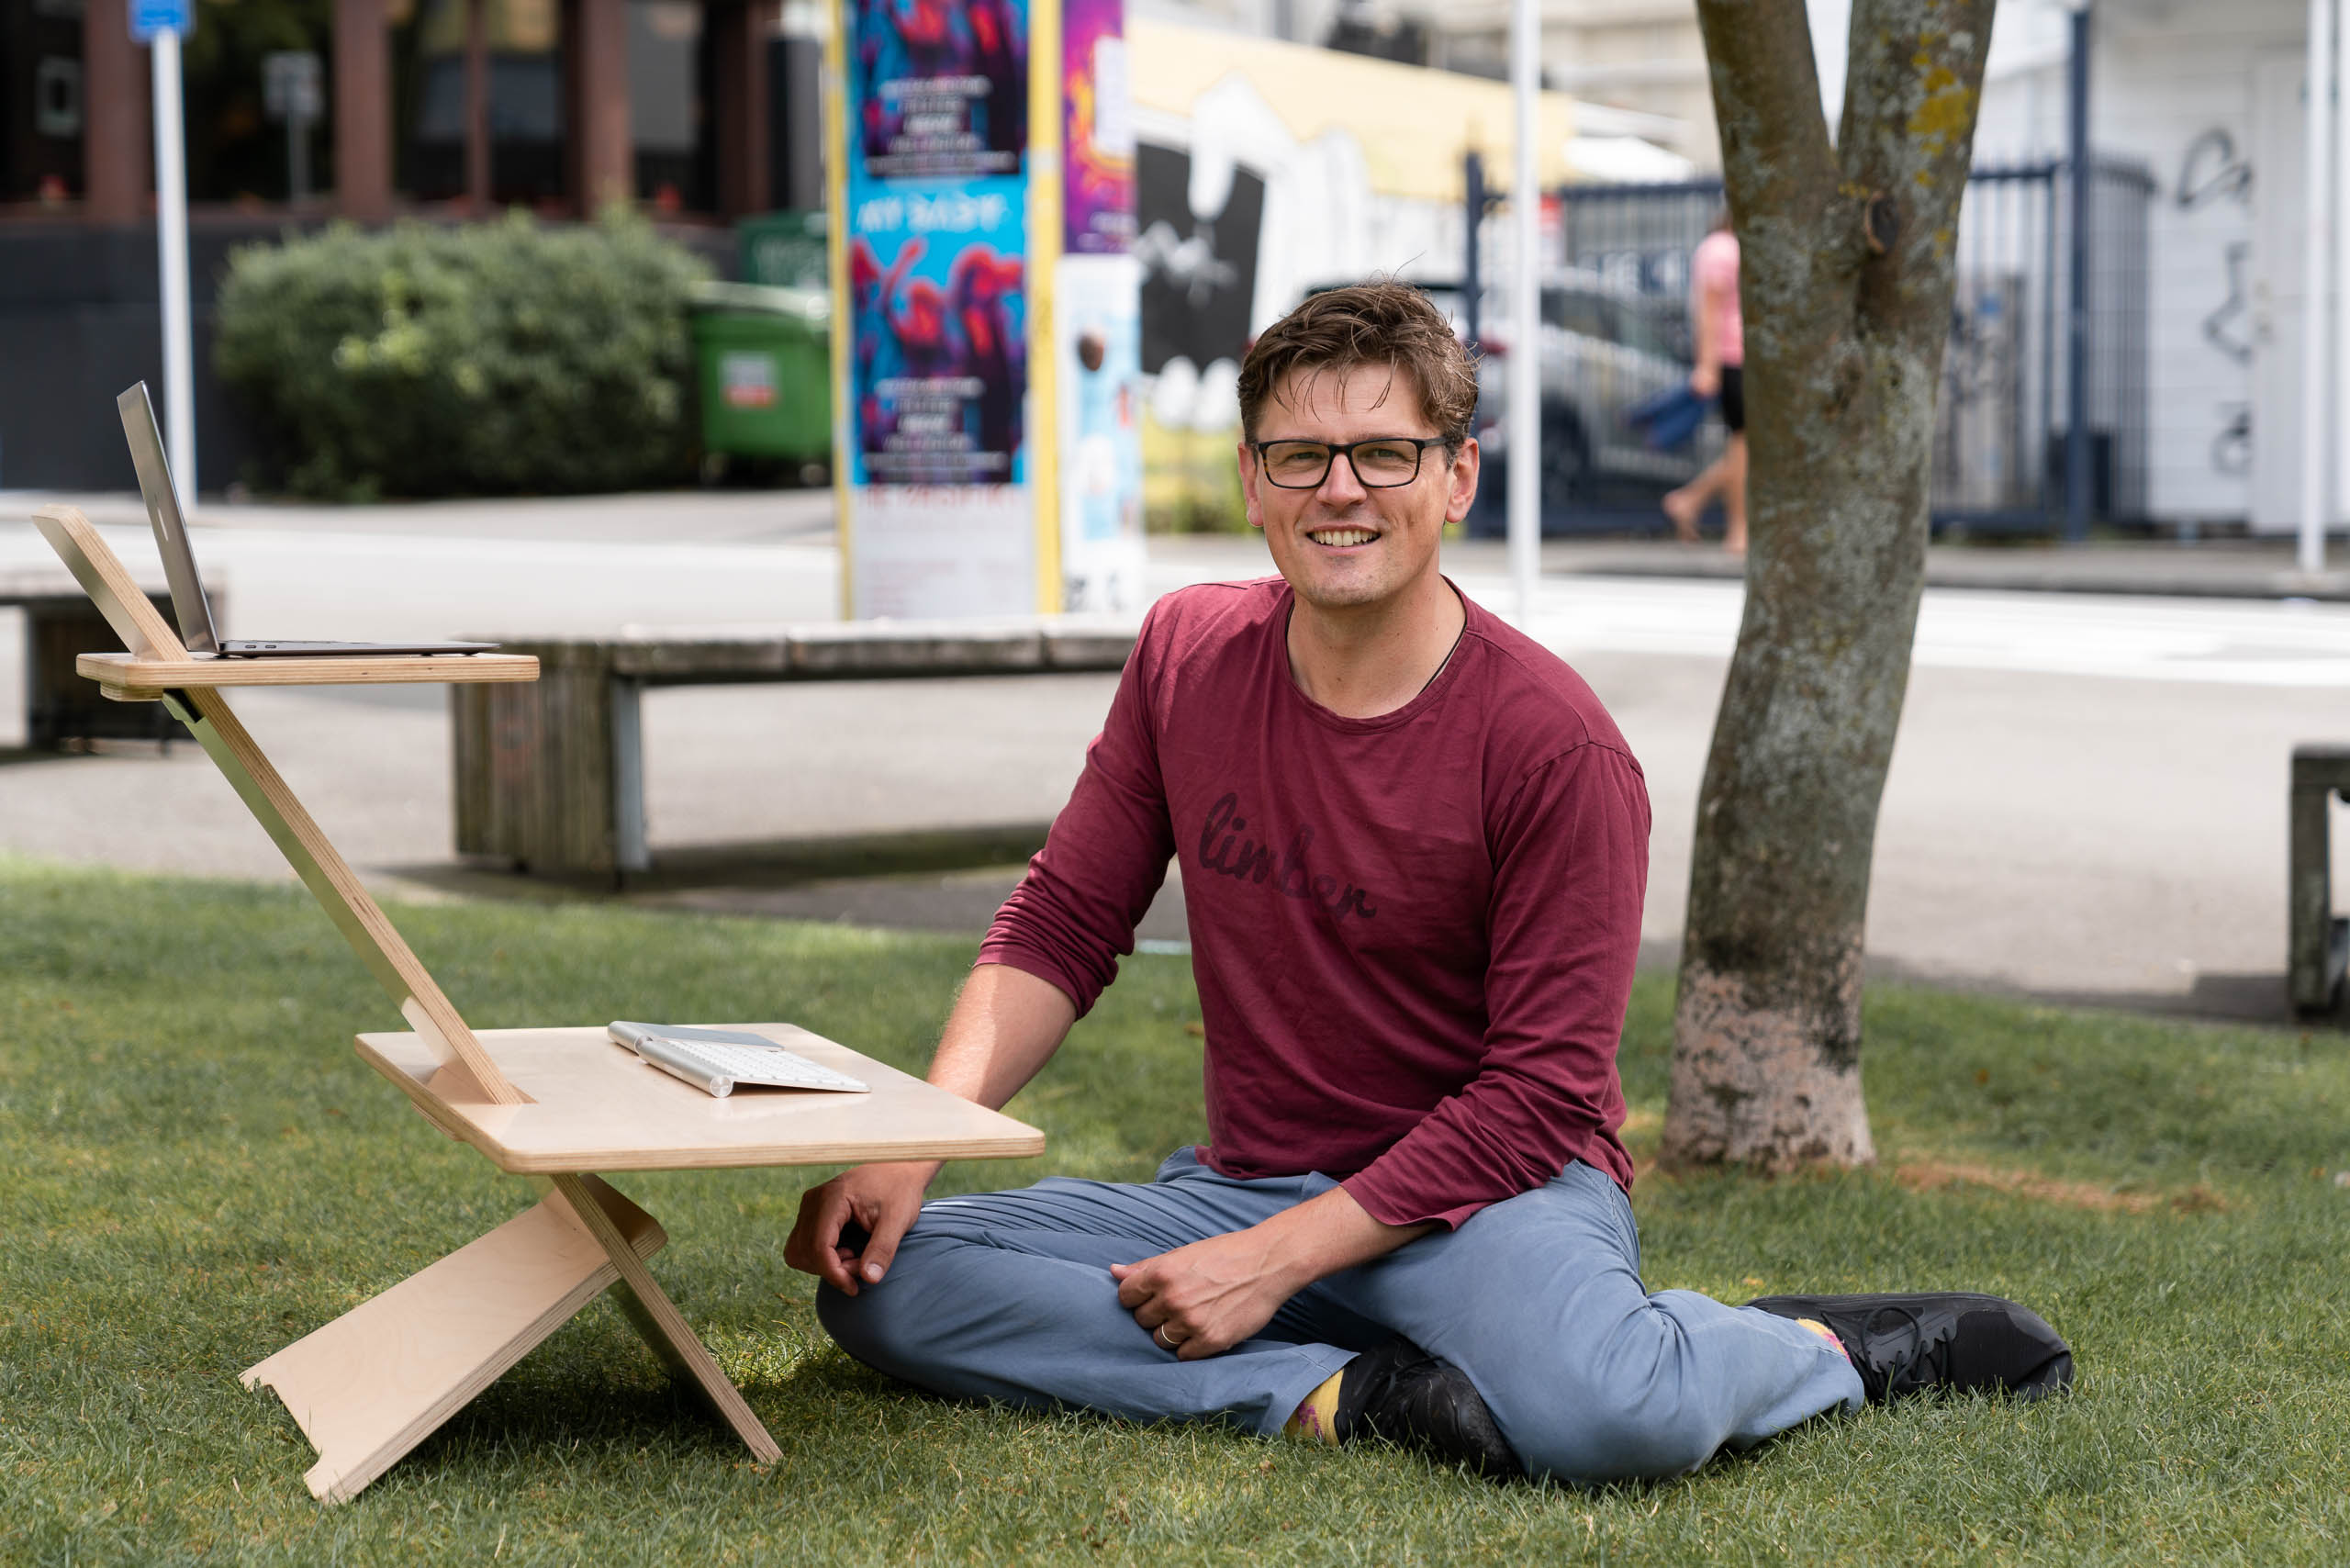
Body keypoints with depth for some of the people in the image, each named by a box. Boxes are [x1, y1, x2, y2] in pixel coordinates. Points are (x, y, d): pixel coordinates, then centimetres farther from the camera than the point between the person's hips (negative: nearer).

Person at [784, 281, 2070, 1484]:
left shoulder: (1554, 745, -14)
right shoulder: (1187, 654, 3)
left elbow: (1540, 1090, -14)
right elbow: (1061, 926, 6)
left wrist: (1280, 1256, -19)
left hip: (1492, 1193, -5)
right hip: (1241, 1177, 5)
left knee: (1601, 1416, -39)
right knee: (882, 1279, -17)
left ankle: (1822, 1347, -4)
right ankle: (1340, 1399, -22)